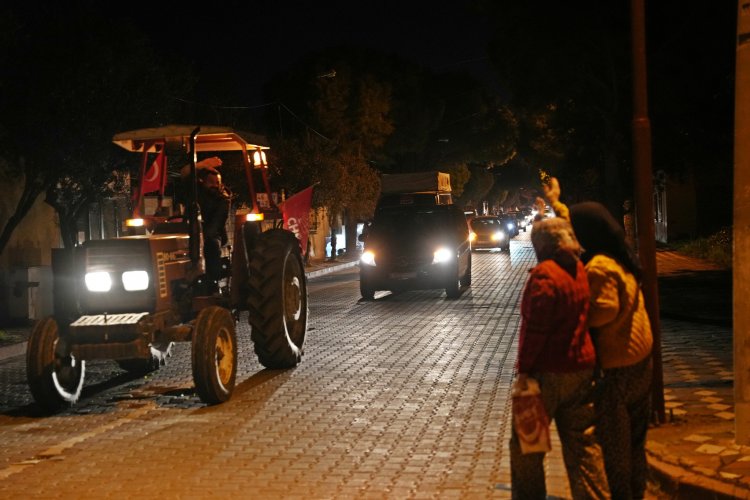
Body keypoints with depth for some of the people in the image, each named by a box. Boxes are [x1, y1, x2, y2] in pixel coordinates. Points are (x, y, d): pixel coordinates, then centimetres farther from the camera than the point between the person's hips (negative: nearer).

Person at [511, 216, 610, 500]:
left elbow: (535, 327, -19)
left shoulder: (544, 274, -16)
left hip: (549, 372, -7)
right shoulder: (580, 271, 7)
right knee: (582, 443, 12)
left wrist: (523, 369, -15)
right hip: (582, 368, 7)